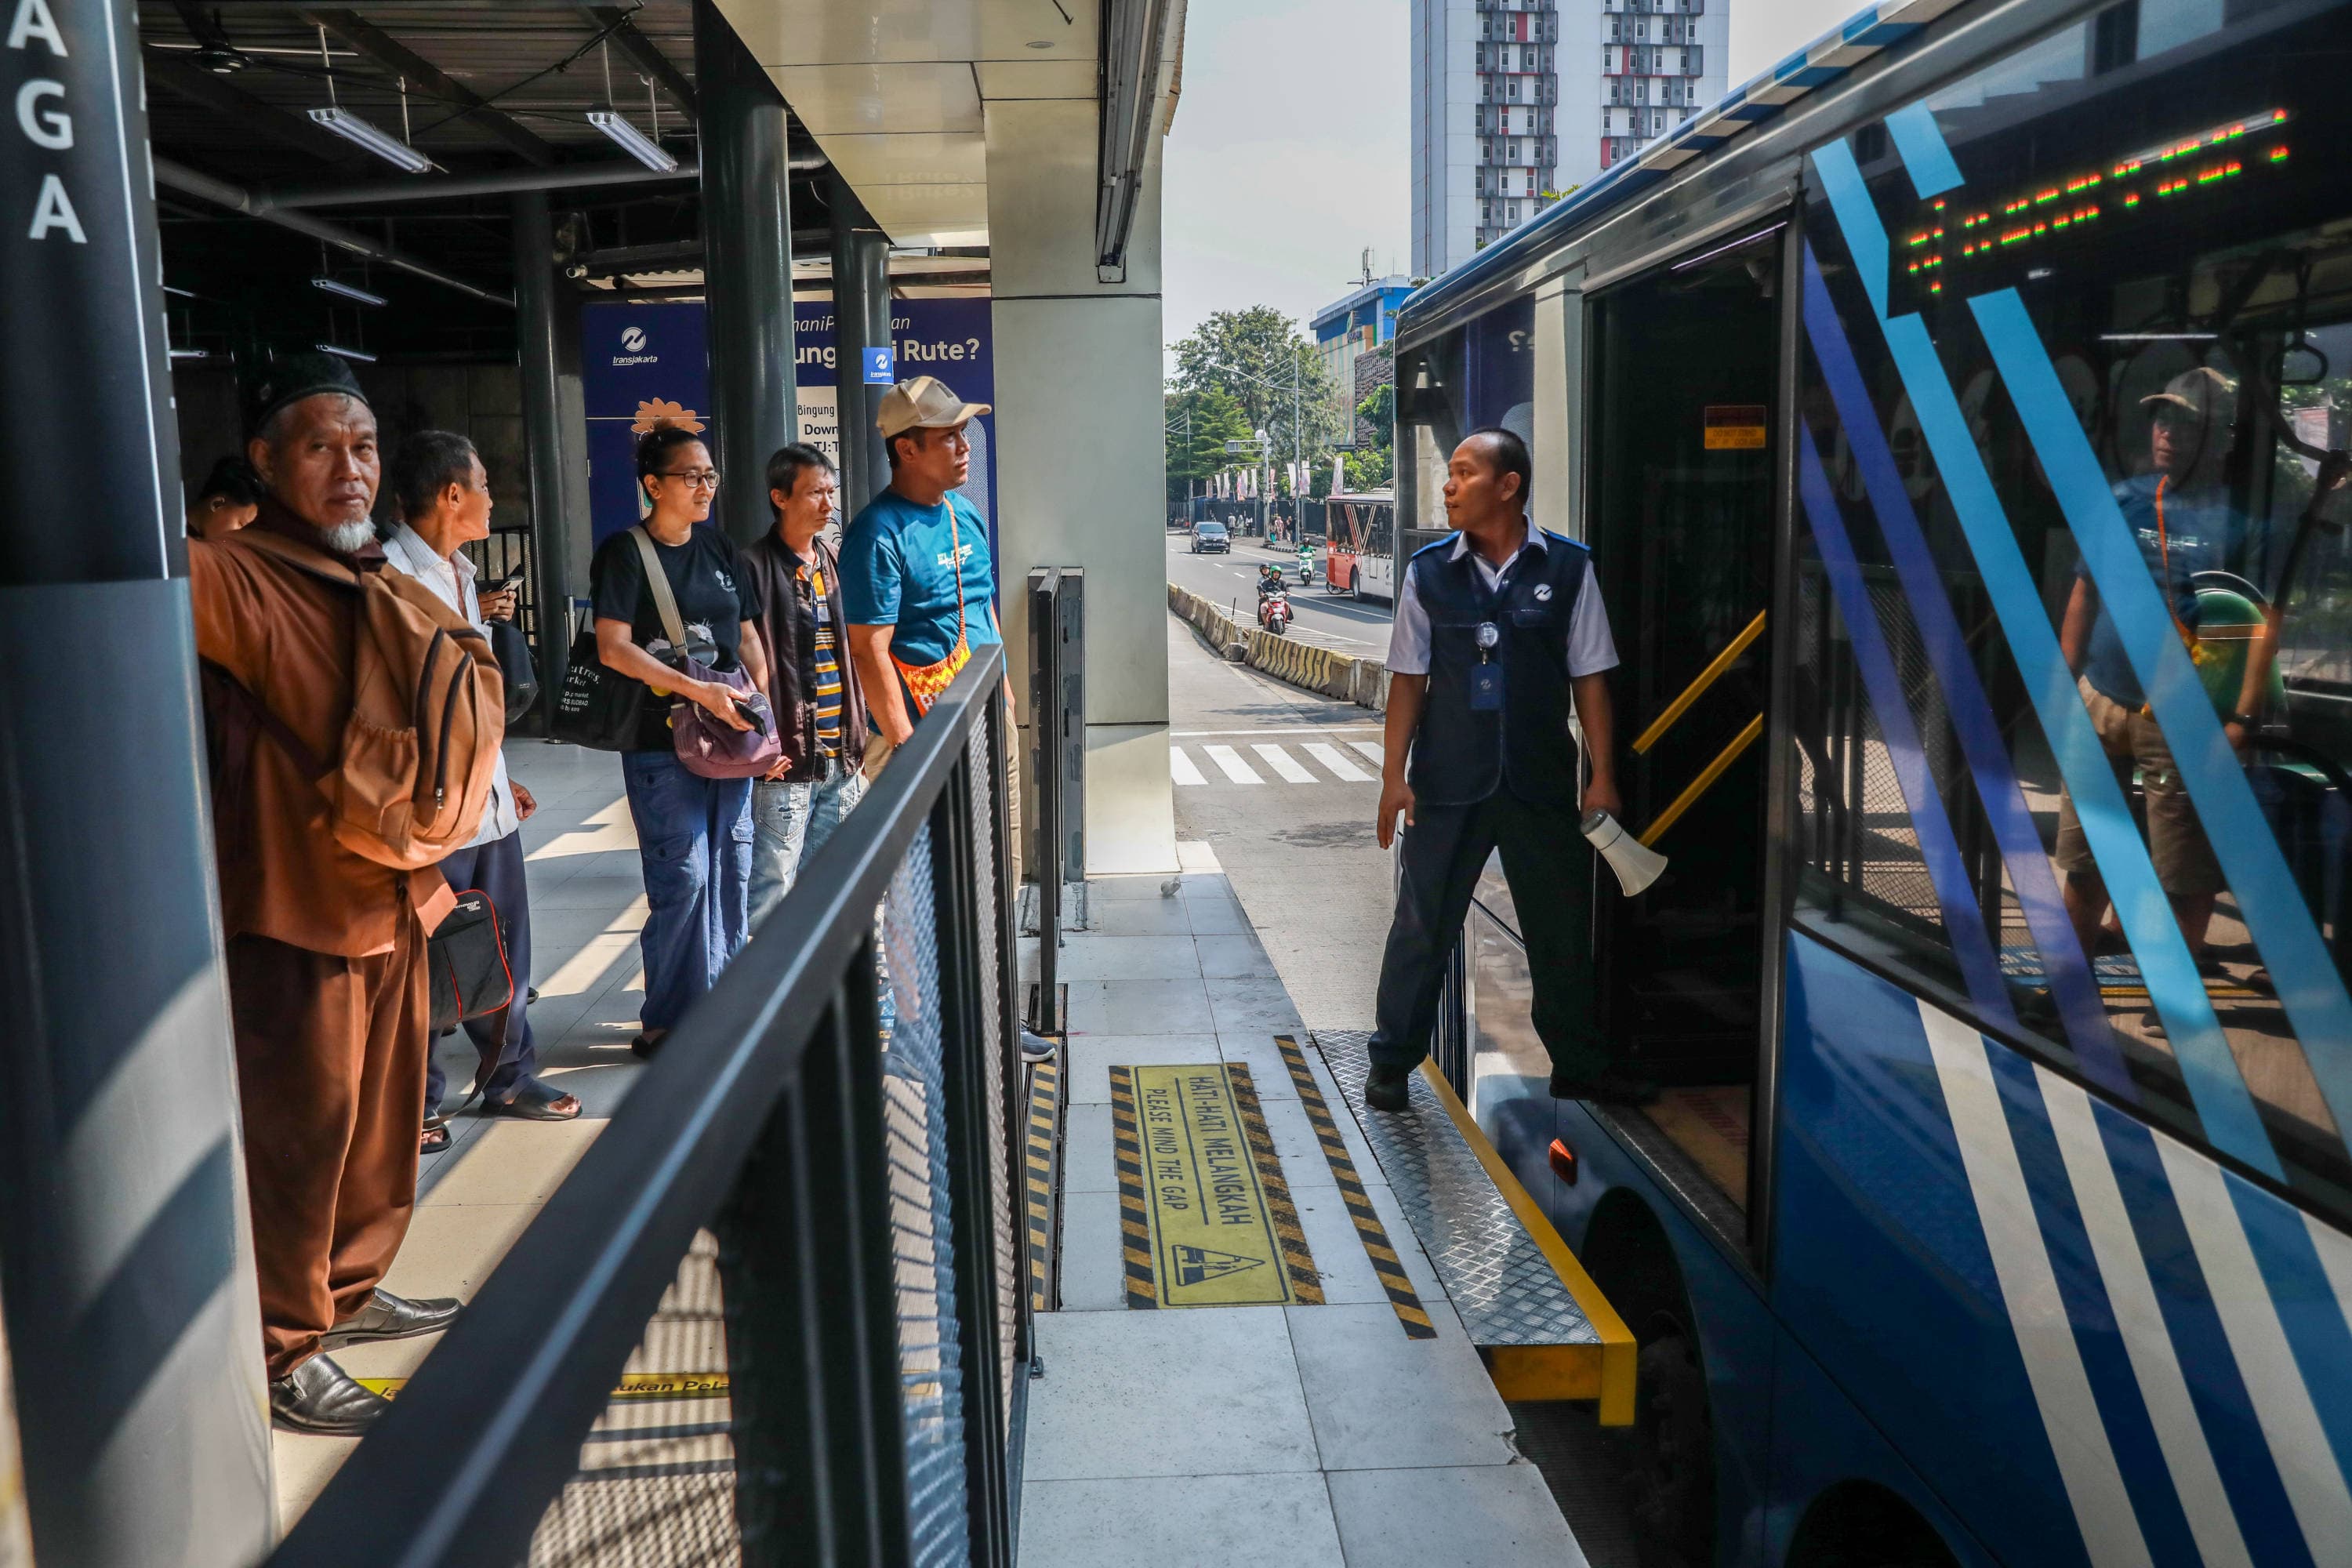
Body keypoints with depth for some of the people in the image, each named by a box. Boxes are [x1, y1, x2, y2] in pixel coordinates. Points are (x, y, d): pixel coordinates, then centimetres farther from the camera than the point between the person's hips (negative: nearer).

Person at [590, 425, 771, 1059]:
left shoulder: (721, 549, 14)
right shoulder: (624, 552, -5)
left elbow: (748, 636, 18)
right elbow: (613, 648, -14)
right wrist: (699, 690, -20)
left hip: (728, 735, 6)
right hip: (662, 742, -6)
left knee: (732, 870, 8)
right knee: (683, 876, -8)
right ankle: (666, 1022, 5)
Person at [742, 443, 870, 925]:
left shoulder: (832, 563, 14)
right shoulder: (754, 566, -8)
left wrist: (858, 735, 15)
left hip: (840, 760, 7)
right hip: (786, 759, -7)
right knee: (772, 887, -5)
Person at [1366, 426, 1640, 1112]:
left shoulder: (1568, 567, -2)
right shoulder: (1429, 570, 0)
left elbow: (1589, 679, 1)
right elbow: (1409, 679, 3)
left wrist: (1603, 778, -2)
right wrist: (1394, 775, -1)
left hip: (1542, 783, 0)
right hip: (1448, 784, 0)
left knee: (1563, 927, 12)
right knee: (1421, 925, 5)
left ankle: (1579, 1063, 29)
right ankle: (1392, 1060, 19)